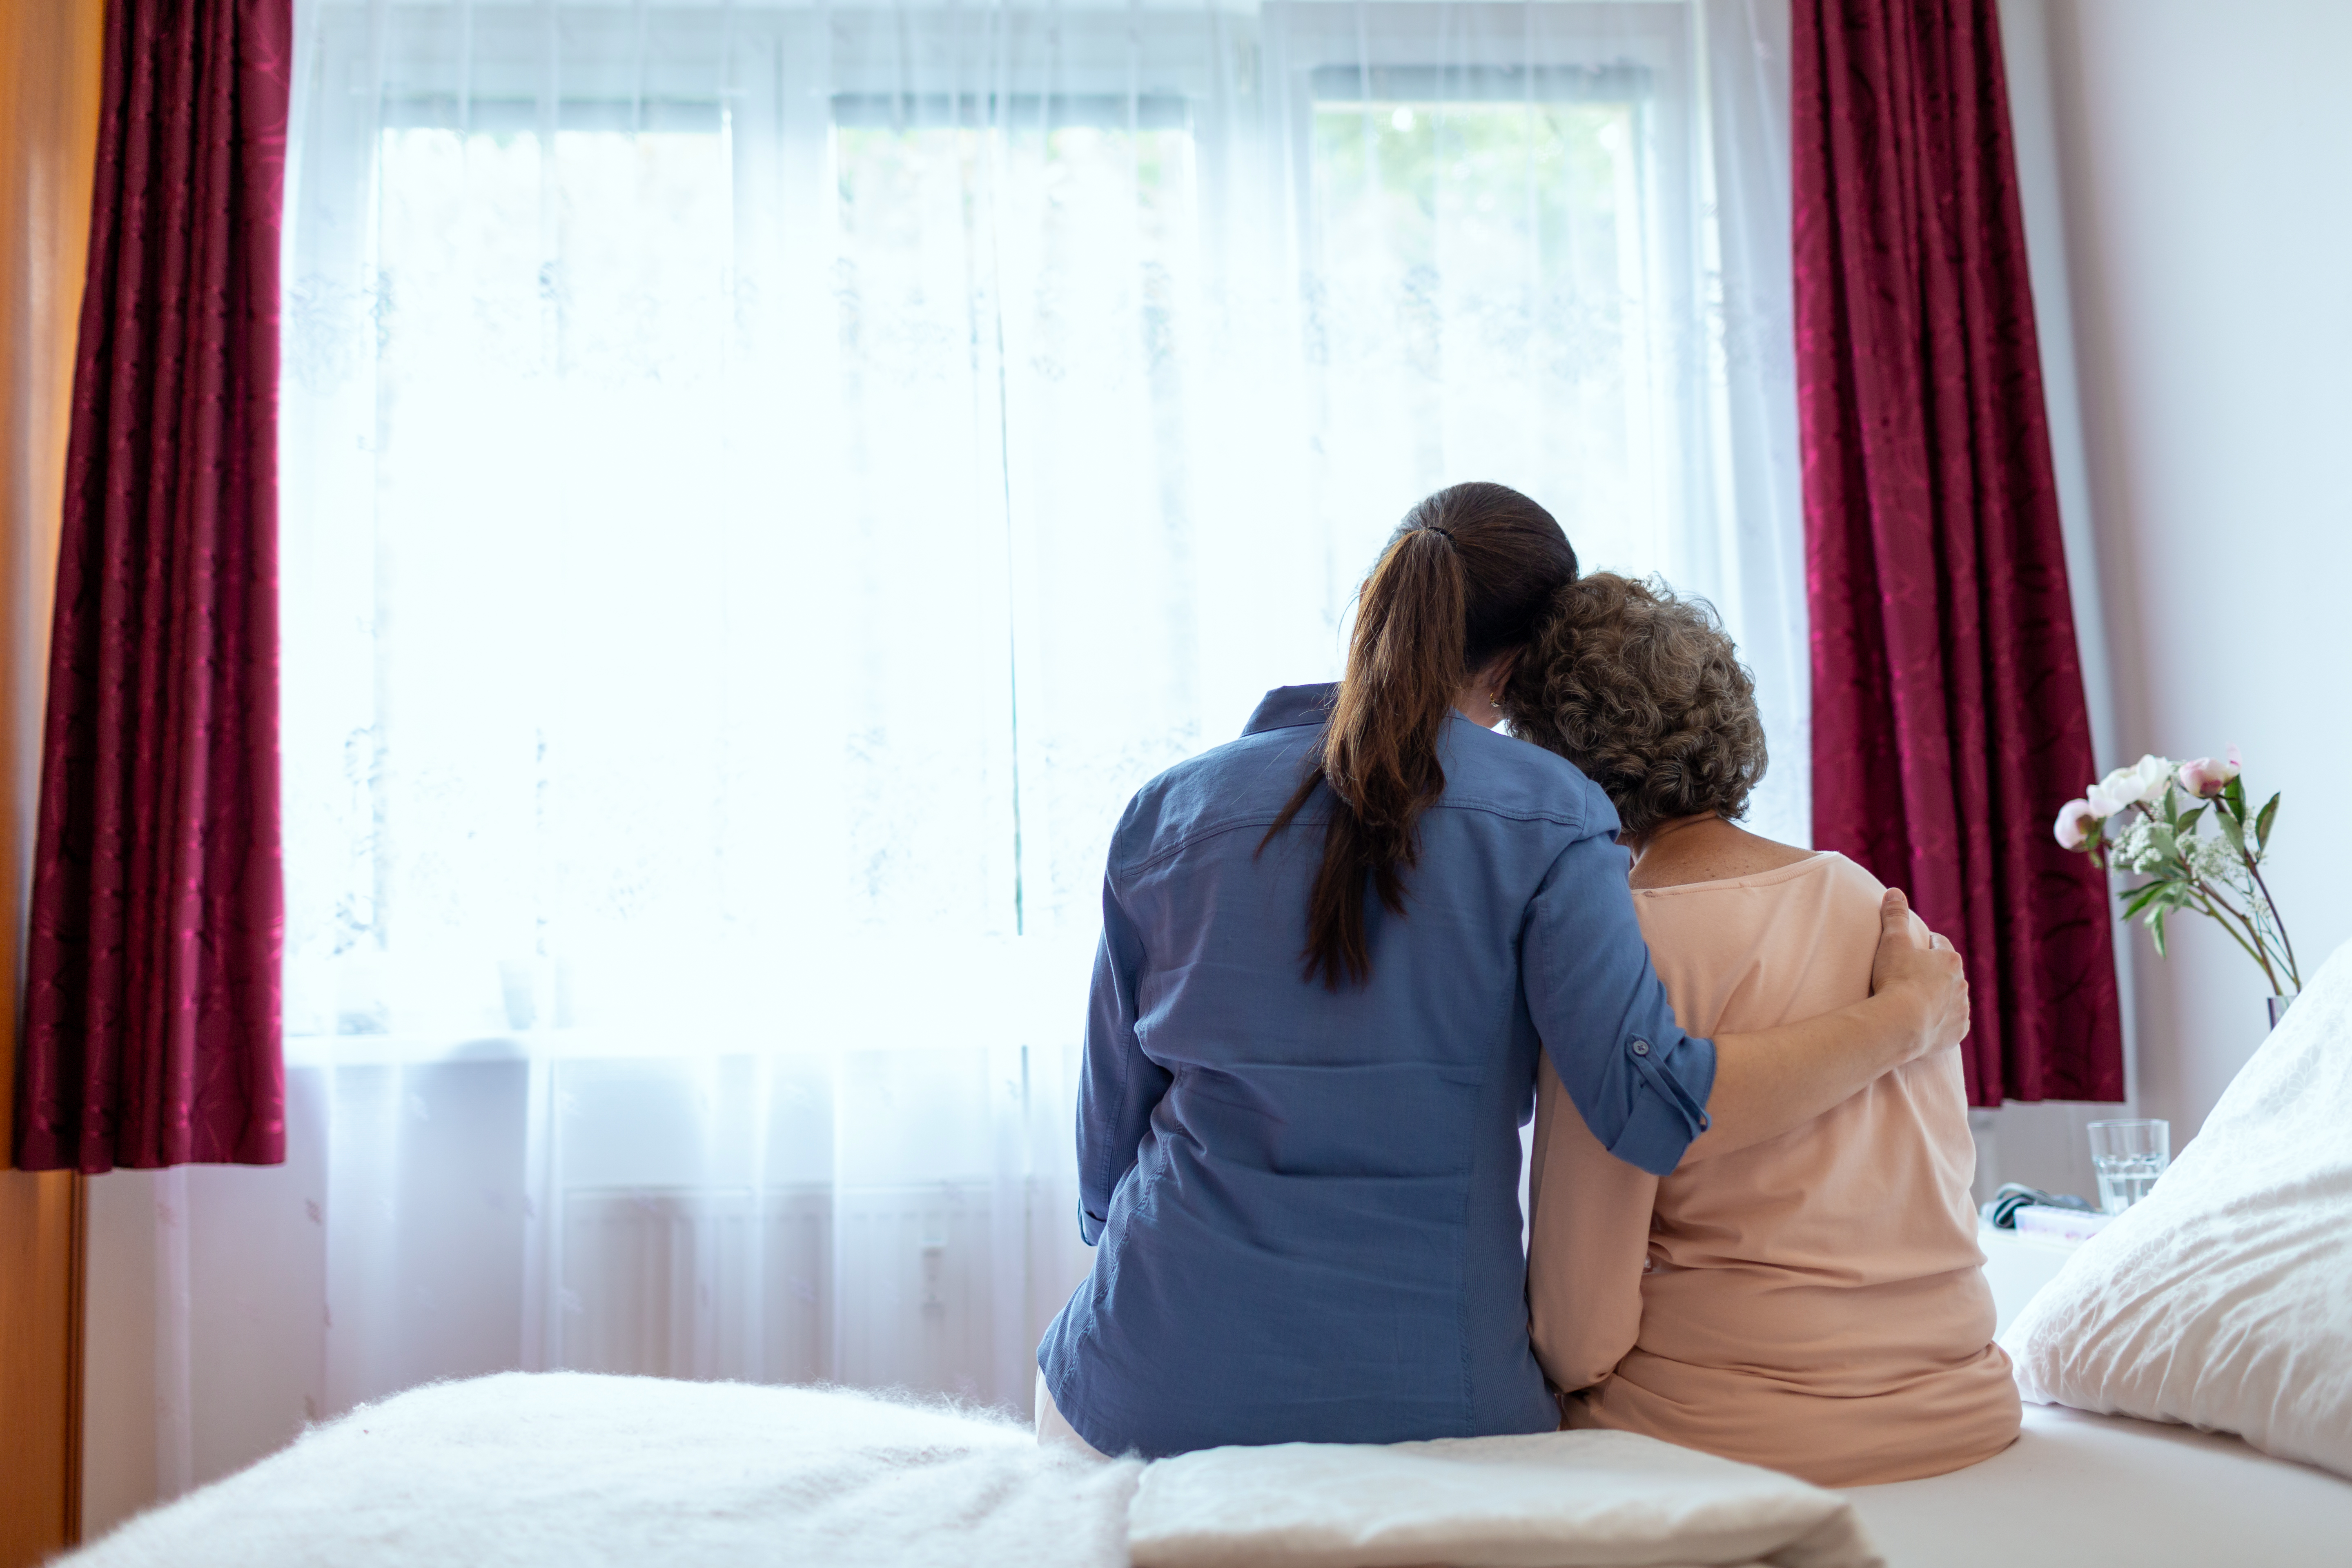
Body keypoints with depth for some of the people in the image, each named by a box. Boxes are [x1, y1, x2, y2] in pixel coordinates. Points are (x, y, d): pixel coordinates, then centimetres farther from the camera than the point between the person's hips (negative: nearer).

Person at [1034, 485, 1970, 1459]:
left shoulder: (1168, 812, 3)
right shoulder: (1543, 816, -5)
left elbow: (1109, 1133, 9)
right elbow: (1652, 1104, -15)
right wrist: (1909, 1015, -1)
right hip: (1430, 1407, -1)